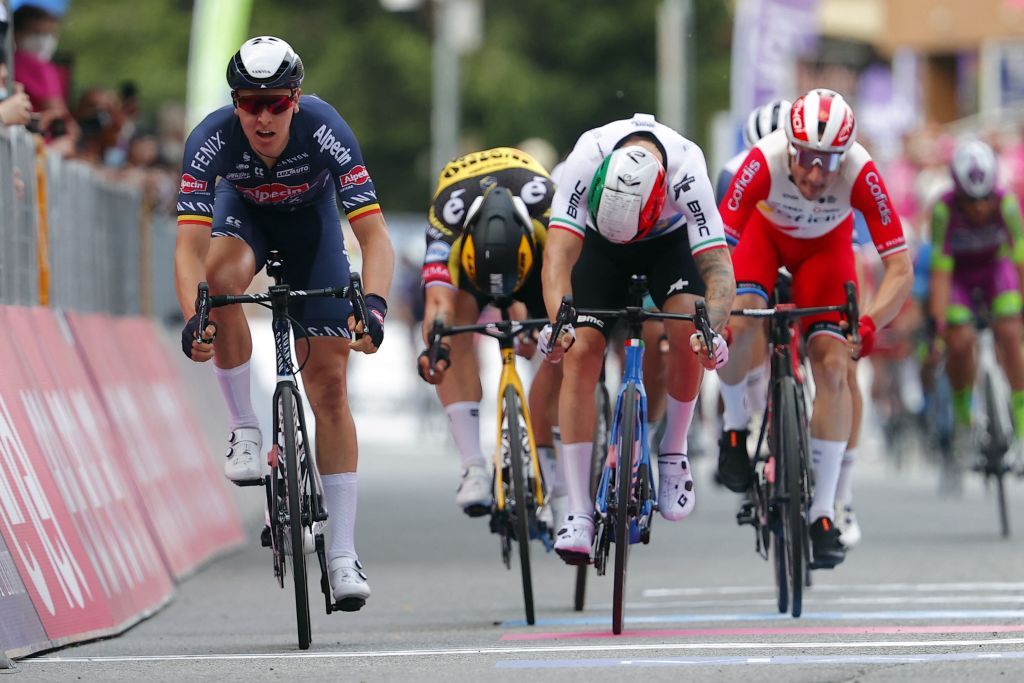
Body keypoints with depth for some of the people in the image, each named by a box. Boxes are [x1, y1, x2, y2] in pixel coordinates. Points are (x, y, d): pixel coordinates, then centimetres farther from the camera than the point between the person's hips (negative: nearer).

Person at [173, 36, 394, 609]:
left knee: (329, 386, -7)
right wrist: (193, 320, -55)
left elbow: (375, 234, -39)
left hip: (311, 218, 0)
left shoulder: (325, 131, -36)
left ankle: (344, 555, -5)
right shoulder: (211, 139, -34)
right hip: (244, 210, 0)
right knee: (222, 275, -37)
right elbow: (190, 245, -39)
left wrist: (374, 304, -56)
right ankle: (246, 432, -20)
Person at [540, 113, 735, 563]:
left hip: (669, 239, 0)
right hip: (599, 241, 0)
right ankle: (579, 514, -14)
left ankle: (673, 454, -2)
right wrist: (558, 321, -60)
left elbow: (718, 269, -40)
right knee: (581, 351, -16)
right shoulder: (588, 157, -39)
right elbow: (559, 252, -43)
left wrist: (713, 330, -58)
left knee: (688, 329, -27)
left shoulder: (687, 171, -39)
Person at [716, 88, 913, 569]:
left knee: (833, 364, -14)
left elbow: (900, 268, -35)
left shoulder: (861, 174, -37)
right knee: (739, 319, -29)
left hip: (825, 244, 0)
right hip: (765, 229, 0)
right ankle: (735, 425, 1)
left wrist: (869, 324, -51)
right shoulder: (765, 161, -39)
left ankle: (823, 513, -7)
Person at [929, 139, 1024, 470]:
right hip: (959, 273, -1)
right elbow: (941, 270, -29)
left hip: (995, 268, 1)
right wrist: (939, 319, -34)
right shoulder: (944, 209, -31)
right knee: (960, 342, -23)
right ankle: (961, 415, 4)